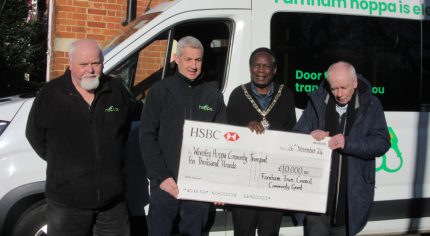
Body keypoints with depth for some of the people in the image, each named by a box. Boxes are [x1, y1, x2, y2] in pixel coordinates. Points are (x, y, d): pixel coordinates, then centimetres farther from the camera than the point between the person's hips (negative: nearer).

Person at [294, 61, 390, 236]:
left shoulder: (370, 105, 1)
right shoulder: (317, 102, 4)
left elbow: (382, 142, -7)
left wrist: (348, 143, -21)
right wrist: (310, 136, -14)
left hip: (351, 195, 0)